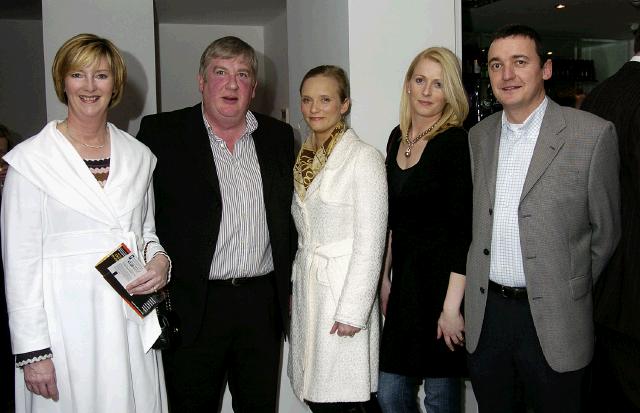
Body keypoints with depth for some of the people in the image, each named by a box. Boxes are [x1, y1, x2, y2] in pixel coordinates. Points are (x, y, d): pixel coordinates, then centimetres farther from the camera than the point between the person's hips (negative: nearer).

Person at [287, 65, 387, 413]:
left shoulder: (364, 158, -9)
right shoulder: (305, 159, 12)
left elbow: (370, 242, -14)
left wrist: (352, 311, -17)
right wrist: (294, 289, 12)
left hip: (343, 291, -6)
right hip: (306, 291, 7)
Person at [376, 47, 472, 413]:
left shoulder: (456, 142, -13)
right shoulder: (398, 137, 8)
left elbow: (465, 231, -17)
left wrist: (452, 306, -19)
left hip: (442, 278, -6)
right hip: (405, 278, 7)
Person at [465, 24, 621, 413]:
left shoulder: (593, 134, -8)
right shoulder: (478, 137, 6)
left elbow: (605, 230, 0)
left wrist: (572, 290, 6)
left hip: (553, 321, -4)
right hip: (484, 315, 4)